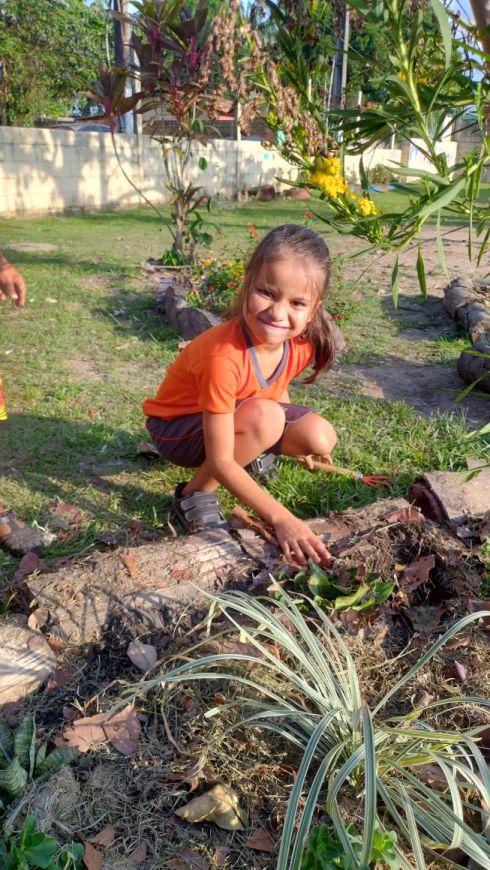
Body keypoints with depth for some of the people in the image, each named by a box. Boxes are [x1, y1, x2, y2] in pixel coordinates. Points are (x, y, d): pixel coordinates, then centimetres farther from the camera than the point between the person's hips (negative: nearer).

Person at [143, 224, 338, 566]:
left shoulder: (303, 343, -18)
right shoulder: (224, 356, -38)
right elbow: (220, 462, -35)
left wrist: (299, 441, 17)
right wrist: (281, 517, -40)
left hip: (238, 416, 7)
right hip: (178, 426, -6)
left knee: (322, 437, -11)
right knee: (264, 417, -35)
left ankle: (247, 451, 16)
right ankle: (195, 493, -12)